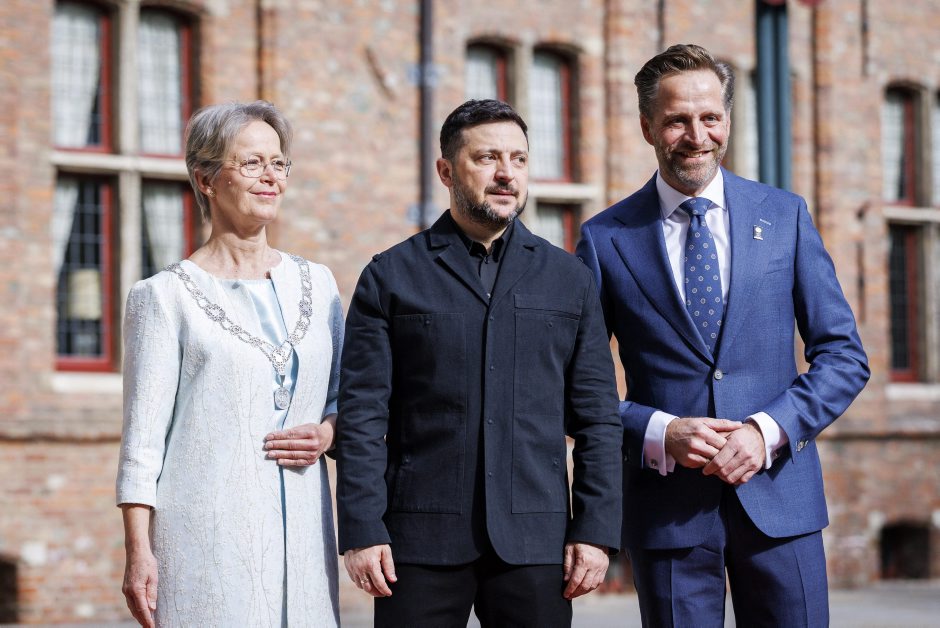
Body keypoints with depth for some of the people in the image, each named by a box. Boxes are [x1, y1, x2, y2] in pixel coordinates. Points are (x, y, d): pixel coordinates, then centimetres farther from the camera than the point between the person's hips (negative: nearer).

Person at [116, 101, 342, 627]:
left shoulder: (316, 285, 12)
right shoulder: (166, 297, 0)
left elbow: (345, 397, 20)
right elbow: (143, 435, -3)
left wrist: (328, 434, -3)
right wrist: (138, 552, -9)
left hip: (300, 529, 4)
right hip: (206, 537, -4)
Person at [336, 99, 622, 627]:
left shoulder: (570, 279, 11)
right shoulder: (391, 277, 6)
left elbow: (597, 415, 8)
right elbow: (362, 414, 1)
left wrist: (596, 529, 0)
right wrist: (362, 532, -7)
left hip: (534, 540, 2)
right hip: (421, 538, -1)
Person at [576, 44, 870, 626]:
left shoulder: (785, 216, 7)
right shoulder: (606, 239, 2)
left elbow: (845, 356, 6)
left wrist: (769, 431, -9)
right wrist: (660, 434, -14)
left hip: (778, 494, 1)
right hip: (668, 508, -1)